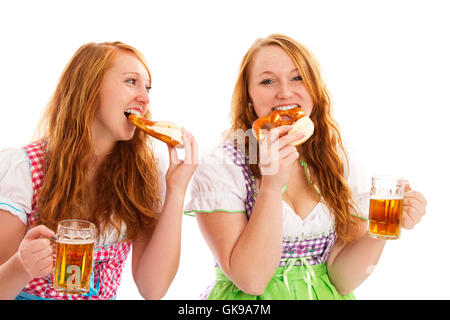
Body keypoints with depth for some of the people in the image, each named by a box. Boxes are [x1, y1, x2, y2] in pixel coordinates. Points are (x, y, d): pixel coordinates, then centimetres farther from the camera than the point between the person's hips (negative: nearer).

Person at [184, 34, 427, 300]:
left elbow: (342, 278, -2)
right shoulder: (219, 167, -9)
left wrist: (380, 229, -18)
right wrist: (272, 185, -22)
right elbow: (251, 280, -14)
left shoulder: (339, 161, 0)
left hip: (326, 294, 3)